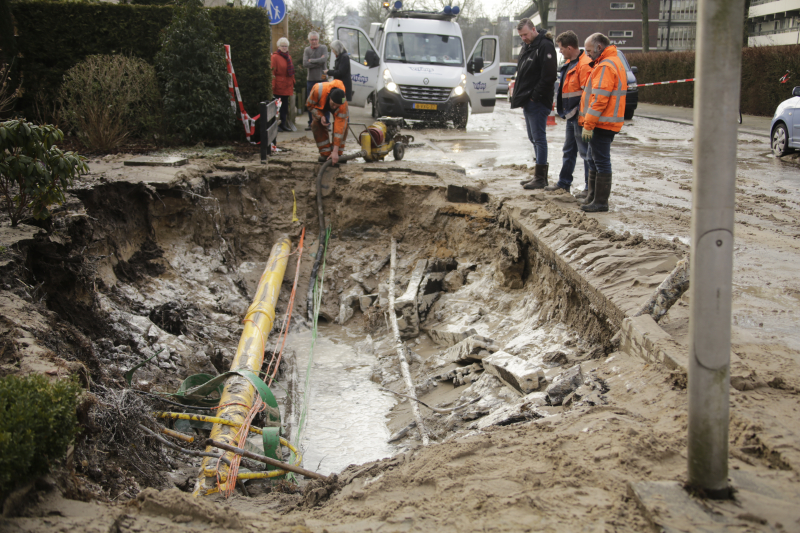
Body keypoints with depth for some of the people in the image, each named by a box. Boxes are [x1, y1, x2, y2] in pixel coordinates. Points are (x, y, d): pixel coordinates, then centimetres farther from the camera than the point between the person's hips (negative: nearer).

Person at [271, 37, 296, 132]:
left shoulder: (288, 57, 16)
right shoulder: (275, 57, -7)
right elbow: (272, 72, -11)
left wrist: (292, 84, 18)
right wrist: (273, 85, -16)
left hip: (287, 87, 7)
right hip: (278, 87, -7)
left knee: (285, 106, 11)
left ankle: (283, 124, 18)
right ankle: (276, 125, 2)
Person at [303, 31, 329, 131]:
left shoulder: (323, 48, 1)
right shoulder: (306, 50, 6)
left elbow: (324, 59, -17)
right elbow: (305, 64, -7)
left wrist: (311, 61, -9)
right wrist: (318, 62, -11)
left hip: (322, 79, -2)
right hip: (310, 79, 2)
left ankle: (326, 122, 4)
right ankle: (311, 123, 14)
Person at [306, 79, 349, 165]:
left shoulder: (343, 104, -43)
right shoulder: (318, 90, -45)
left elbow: (340, 127, -44)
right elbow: (309, 105, -22)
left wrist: (335, 151, -48)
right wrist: (320, 116, -39)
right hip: (320, 104, 1)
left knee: (343, 125, -23)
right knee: (316, 124, -21)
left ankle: (338, 154, -10)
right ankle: (325, 154, -11)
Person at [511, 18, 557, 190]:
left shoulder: (545, 46, -12)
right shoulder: (526, 47, 17)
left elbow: (548, 76, -19)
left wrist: (535, 96, -17)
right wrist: (518, 92, 12)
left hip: (538, 102, -10)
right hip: (528, 101, 10)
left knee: (539, 138, -7)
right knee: (534, 138, 13)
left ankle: (540, 178, -5)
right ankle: (540, 174, 19)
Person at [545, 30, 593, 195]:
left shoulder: (584, 64, -18)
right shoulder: (570, 63, 14)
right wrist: (560, 106, 22)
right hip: (571, 114, 10)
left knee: (585, 151, -4)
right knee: (569, 150, 18)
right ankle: (564, 182, 28)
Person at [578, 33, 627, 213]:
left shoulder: (606, 66, -16)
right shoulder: (613, 62, 20)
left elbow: (599, 98, -22)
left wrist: (588, 125, -21)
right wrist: (588, 122, 21)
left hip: (603, 123, -11)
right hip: (604, 122, 11)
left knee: (601, 161, -7)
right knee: (593, 159, 17)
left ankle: (601, 202, -3)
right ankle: (592, 196, 26)